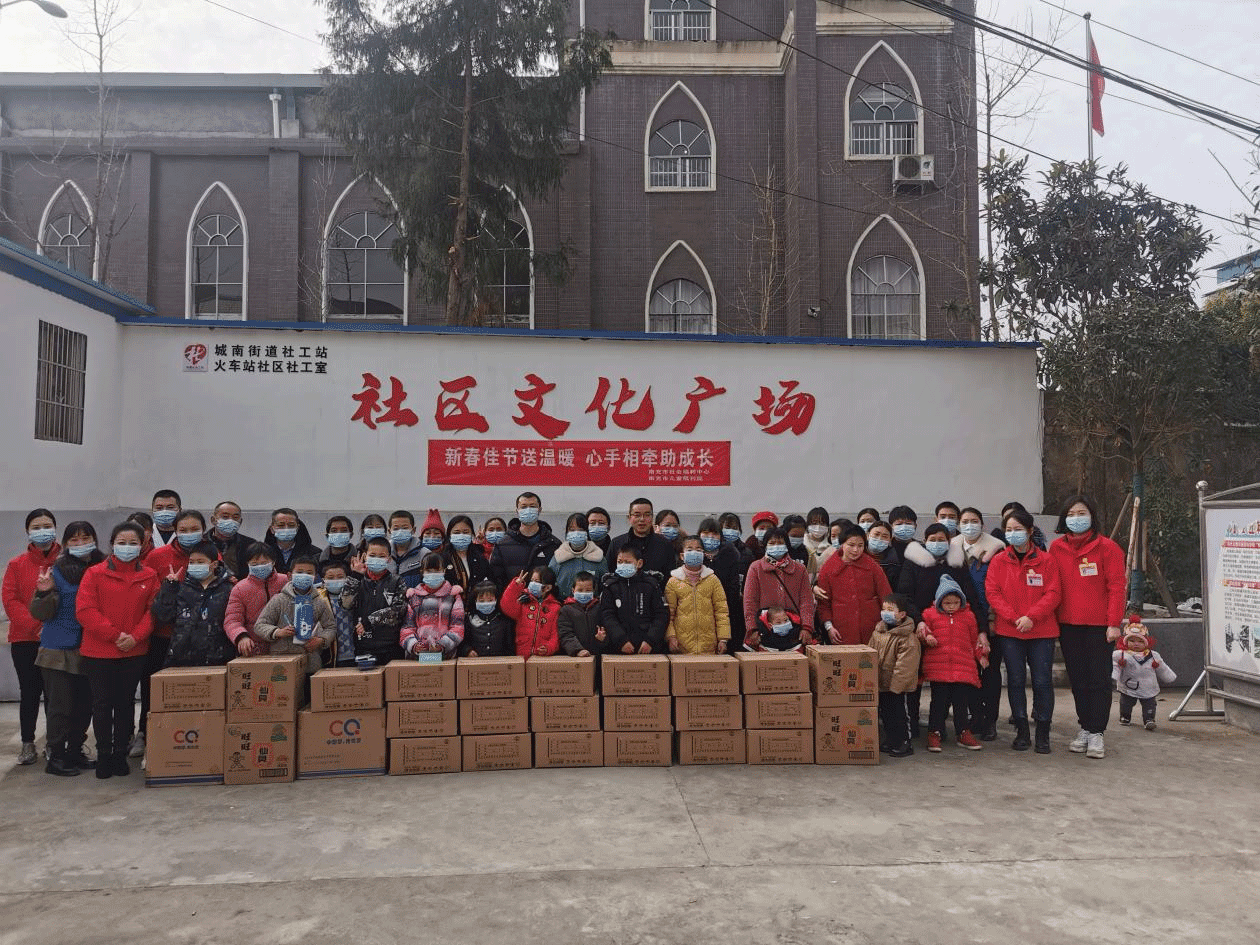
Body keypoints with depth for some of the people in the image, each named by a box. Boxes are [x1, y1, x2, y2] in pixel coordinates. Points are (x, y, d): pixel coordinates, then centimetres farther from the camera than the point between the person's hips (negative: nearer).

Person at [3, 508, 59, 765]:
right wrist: (36, 626, -15)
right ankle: (27, 742, 19)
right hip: (25, 640, 1)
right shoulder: (17, 565, 6)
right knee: (29, 692, 7)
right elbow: (11, 601, -2)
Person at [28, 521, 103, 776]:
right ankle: (55, 756, 10)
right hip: (58, 650, -4)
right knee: (60, 704, -1)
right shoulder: (57, 571, -7)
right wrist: (44, 593, -25)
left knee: (84, 704, 10)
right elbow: (41, 614, -9)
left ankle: (75, 751, 24)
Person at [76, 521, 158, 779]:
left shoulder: (149, 576, 3)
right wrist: (114, 635, -16)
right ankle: (103, 756, 19)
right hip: (98, 652, -2)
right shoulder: (95, 573, -3)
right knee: (102, 704, 5)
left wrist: (135, 636, -15)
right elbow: (84, 609, -10)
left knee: (126, 703, 10)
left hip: (134, 652, 2)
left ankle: (121, 754, 21)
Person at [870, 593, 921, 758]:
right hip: (880, 683, 7)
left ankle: (904, 742, 14)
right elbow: (871, 656, 14)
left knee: (899, 713, 2)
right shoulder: (878, 631, 6)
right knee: (885, 713, 16)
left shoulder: (908, 638, -17)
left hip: (898, 686, -7)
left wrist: (895, 685, -20)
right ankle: (890, 740, 30)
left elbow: (905, 665, -19)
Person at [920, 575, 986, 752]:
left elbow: (974, 638, 18)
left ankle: (963, 732, 19)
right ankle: (934, 733, 10)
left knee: (962, 701, 6)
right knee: (939, 700, 1)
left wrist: (981, 655, 8)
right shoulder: (930, 614, 3)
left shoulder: (968, 616, 9)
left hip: (963, 667, 2)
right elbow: (922, 634, 10)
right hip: (938, 667, -2)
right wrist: (926, 637, -11)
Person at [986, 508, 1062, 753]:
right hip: (1009, 632, 1)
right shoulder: (998, 561, 5)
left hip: (1042, 631, -1)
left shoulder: (1046, 560, 2)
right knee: (1015, 680, 6)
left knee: (1042, 681, 1)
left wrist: (1032, 617, -17)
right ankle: (1021, 731, 17)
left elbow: (1053, 593, -5)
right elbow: (992, 592, -2)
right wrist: (1014, 617, -13)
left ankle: (1043, 733, 12)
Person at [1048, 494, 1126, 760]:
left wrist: (1114, 623, -12)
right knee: (1077, 678, 10)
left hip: (1099, 625, -3)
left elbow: (1117, 586, -6)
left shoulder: (1107, 547, -3)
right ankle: (1085, 728, 21)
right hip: (1068, 625, 3)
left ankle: (1096, 733, 6)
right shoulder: (1056, 548, 6)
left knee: (1099, 678, 0)